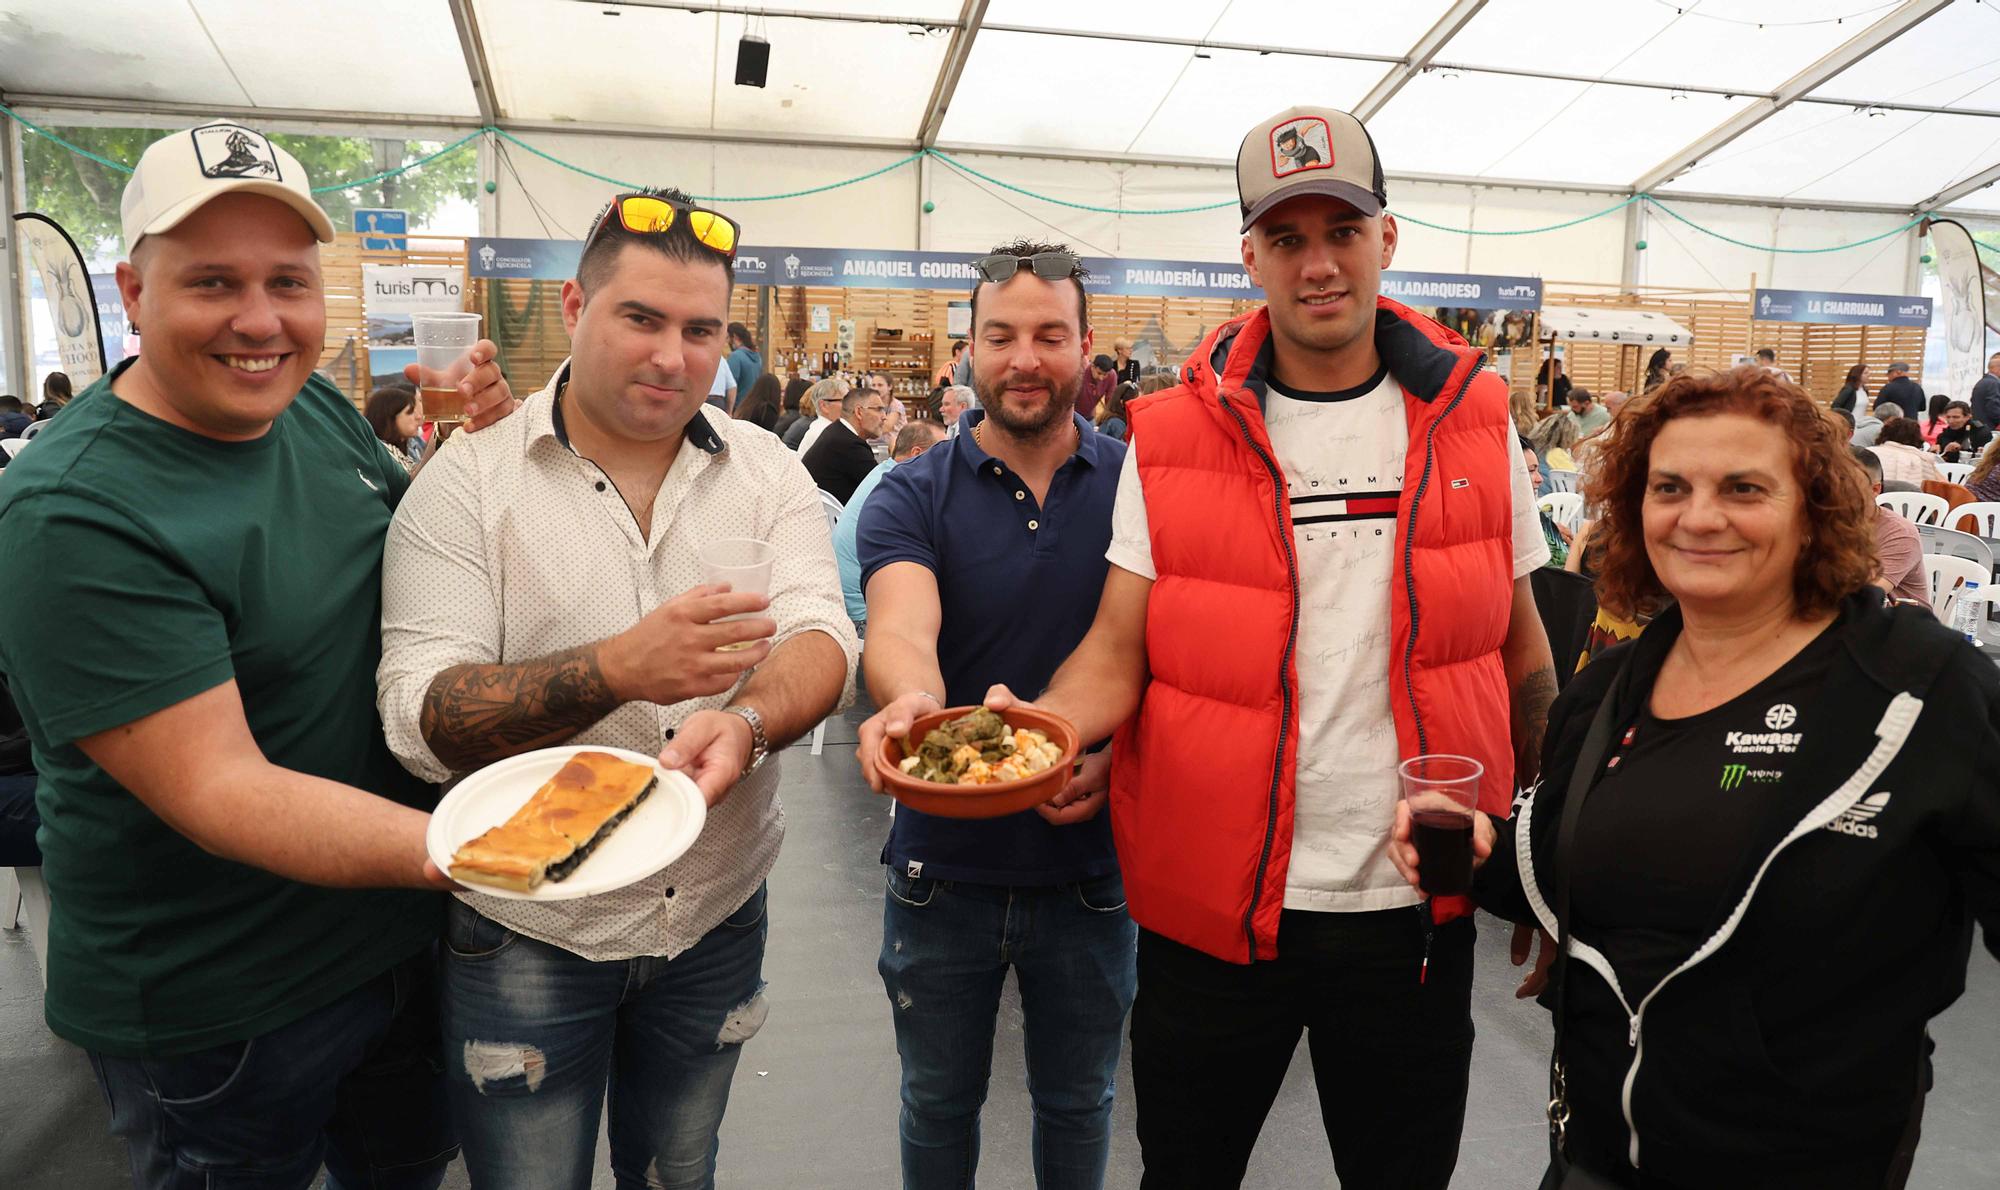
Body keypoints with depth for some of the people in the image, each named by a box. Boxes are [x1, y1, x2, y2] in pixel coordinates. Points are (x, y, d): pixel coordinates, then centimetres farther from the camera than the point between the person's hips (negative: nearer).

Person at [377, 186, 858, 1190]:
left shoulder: (767, 473, -2)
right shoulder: (466, 482, -11)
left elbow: (820, 637, -13)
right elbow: (421, 721, -19)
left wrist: (743, 721, -36)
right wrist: (618, 669, -35)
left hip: (717, 918, 3)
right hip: (527, 936, -2)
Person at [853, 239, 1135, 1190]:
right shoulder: (911, 497, -7)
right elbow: (900, 628, -25)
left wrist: (1117, 756, -22)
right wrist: (910, 702, -47)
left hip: (1090, 857, 1)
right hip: (945, 858, 0)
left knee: (1077, 1103, 21)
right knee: (938, 1102, 21)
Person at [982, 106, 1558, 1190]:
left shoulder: (1471, 421, 1)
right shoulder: (1174, 438, -5)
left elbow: (1521, 646, 9)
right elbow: (1118, 651, -6)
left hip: (1415, 903, 2)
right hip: (1211, 902, -1)